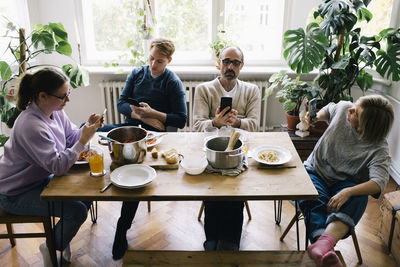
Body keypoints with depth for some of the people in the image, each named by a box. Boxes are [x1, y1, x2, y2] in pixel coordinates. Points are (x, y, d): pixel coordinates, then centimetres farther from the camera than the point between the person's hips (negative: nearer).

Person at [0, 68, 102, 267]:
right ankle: (51, 248, 11)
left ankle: (61, 238, 22)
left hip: (40, 179, 9)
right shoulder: (31, 126, -32)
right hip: (16, 194, -9)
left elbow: (71, 137, 6)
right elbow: (58, 166, -32)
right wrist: (83, 140, -33)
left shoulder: (55, 111, -5)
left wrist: (87, 128, -14)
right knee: (77, 211, -17)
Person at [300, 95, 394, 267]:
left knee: (357, 199, -38)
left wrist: (347, 192, -44)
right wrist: (315, 117, 11)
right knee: (313, 200, -32)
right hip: (315, 171, 3)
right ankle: (323, 242, -56)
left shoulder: (379, 149, -16)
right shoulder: (343, 108, -4)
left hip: (345, 182, -3)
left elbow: (379, 183, -32)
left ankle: (324, 242, -63)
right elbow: (328, 109, 24)